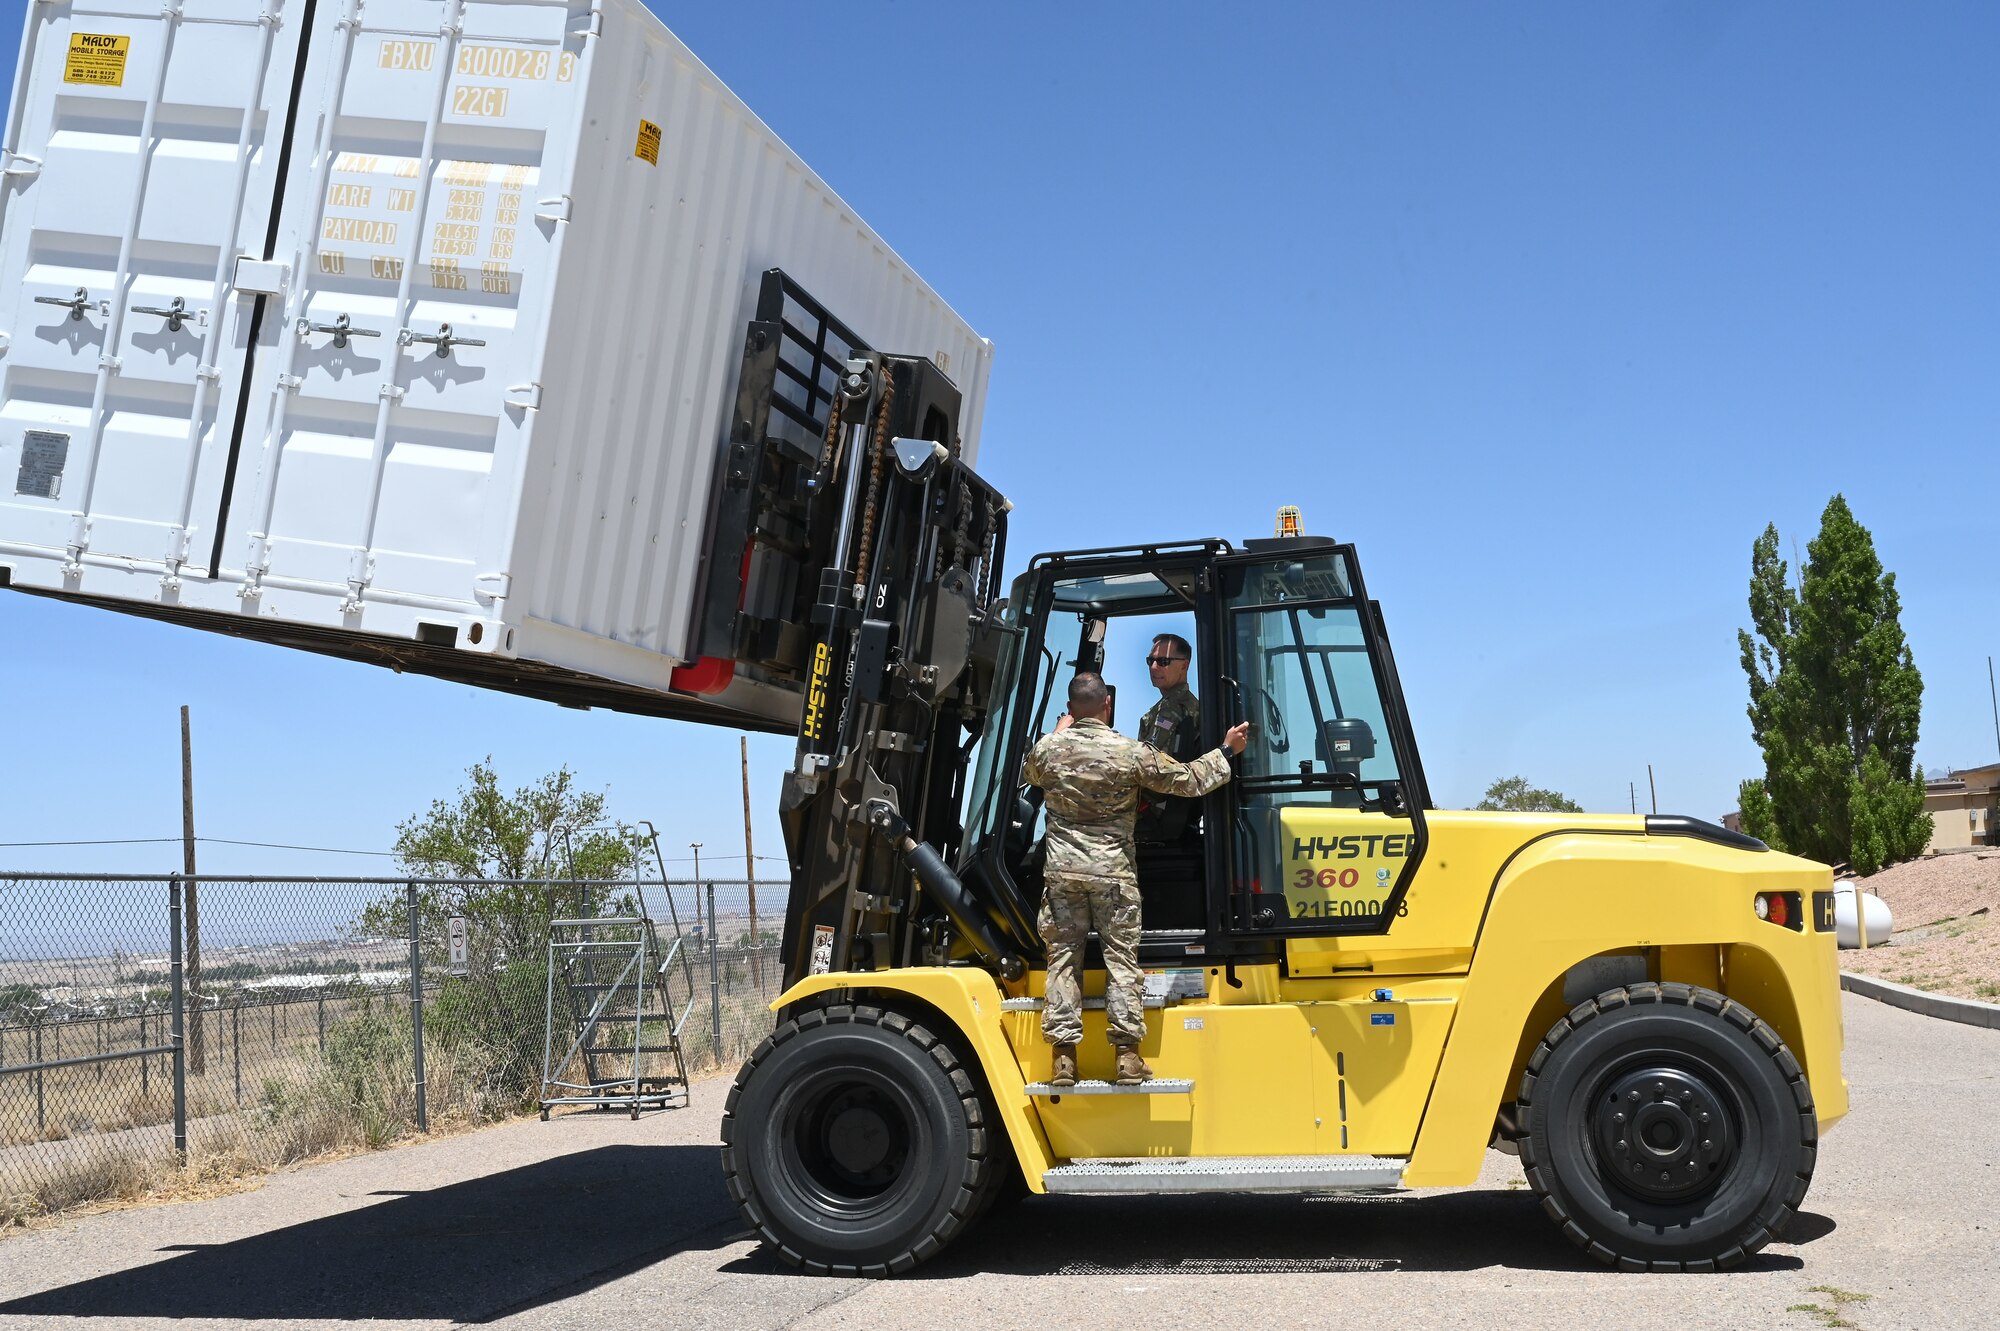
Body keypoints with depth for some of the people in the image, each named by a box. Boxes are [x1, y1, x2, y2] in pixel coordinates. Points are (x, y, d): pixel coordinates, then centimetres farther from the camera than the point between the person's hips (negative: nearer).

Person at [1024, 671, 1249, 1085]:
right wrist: (1226, 751, 12)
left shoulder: (1047, 748, -1)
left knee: (1063, 957, 5)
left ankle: (1063, 1055, 2)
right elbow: (1189, 781, 0)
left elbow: (1031, 776, 24)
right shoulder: (1131, 752, -7)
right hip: (1114, 871, -1)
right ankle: (1127, 1053, 3)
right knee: (1121, 957, 5)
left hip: (1062, 869, 2)